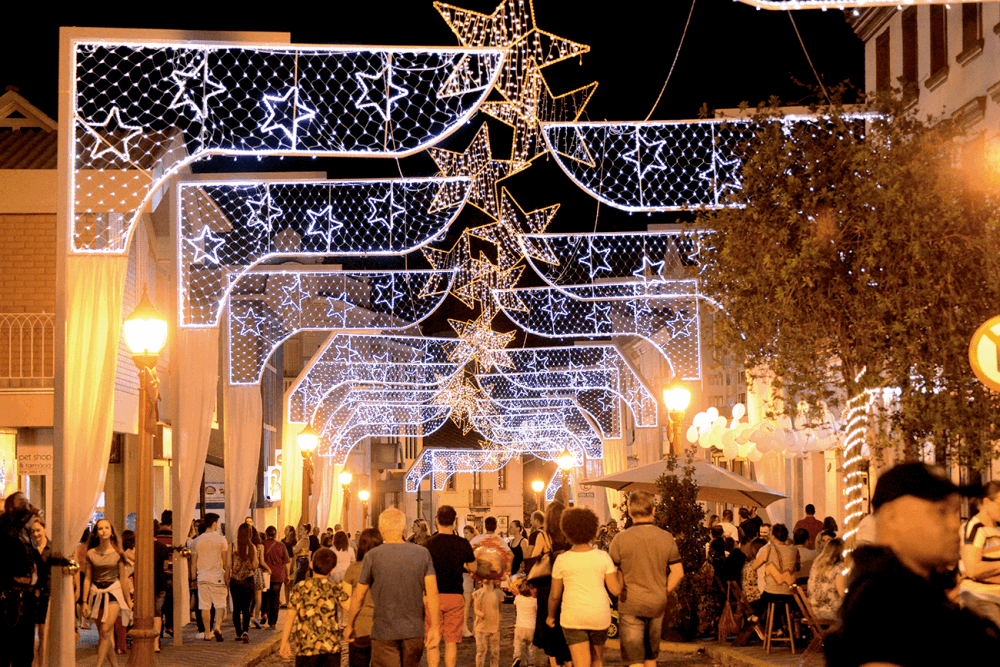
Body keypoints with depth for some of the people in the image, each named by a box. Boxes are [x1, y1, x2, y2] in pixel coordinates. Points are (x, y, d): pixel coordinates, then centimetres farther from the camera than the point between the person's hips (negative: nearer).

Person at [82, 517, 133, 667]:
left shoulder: (117, 553, -1)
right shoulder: (91, 554, 2)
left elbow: (123, 577, 4)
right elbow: (87, 578, 5)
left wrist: (128, 600, 5)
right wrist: (85, 601, 2)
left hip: (113, 592, -3)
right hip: (96, 593, 3)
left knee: (106, 630, -16)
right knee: (103, 634, 5)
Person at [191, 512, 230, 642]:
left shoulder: (197, 541, 3)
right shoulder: (221, 540, -3)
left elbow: (193, 562, 6)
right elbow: (226, 563, -3)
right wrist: (227, 578, 5)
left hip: (202, 577, 2)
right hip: (217, 577, -2)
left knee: (204, 606, 6)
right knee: (220, 604, 3)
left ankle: (207, 633, 7)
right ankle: (217, 626, -19)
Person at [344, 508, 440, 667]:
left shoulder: (372, 556, -6)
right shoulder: (422, 554, 0)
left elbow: (358, 596, 1)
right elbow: (432, 592, -4)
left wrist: (349, 625, 13)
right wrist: (434, 626, 1)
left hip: (384, 632, -3)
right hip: (414, 630, 3)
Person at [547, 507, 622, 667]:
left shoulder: (562, 560, -7)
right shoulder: (603, 557, -5)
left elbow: (554, 595, 1)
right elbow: (616, 590, -5)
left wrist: (551, 616, 18)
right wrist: (618, 570, 12)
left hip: (573, 618, -2)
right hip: (599, 616, 2)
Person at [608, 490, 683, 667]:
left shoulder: (620, 539, -10)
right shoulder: (666, 538, -1)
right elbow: (678, 572, -1)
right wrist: (663, 593, 9)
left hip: (630, 606, -4)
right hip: (657, 606, 4)